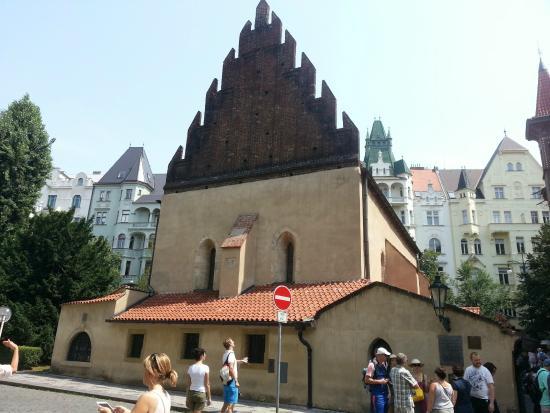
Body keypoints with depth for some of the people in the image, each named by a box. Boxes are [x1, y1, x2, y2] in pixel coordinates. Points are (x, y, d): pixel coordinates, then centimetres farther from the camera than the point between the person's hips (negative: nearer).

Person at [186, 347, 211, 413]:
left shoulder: (190, 368, 0)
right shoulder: (205, 368, -13)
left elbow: (188, 384, 4)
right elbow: (207, 385, -10)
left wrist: (187, 397, 14)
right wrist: (209, 397, -1)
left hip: (191, 393, 4)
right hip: (201, 393, -4)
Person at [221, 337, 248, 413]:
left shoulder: (226, 353, 12)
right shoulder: (231, 354, -17)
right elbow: (231, 369, -25)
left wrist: (241, 361, 45)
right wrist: (236, 381, -21)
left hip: (226, 381, 9)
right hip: (231, 381, -9)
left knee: (226, 403, 15)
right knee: (230, 404, -3)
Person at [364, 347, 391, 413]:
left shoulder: (384, 364, 10)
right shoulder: (372, 365, -14)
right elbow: (367, 380, -18)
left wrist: (387, 379, 3)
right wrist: (380, 381, -18)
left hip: (385, 392, 8)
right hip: (377, 393, -8)